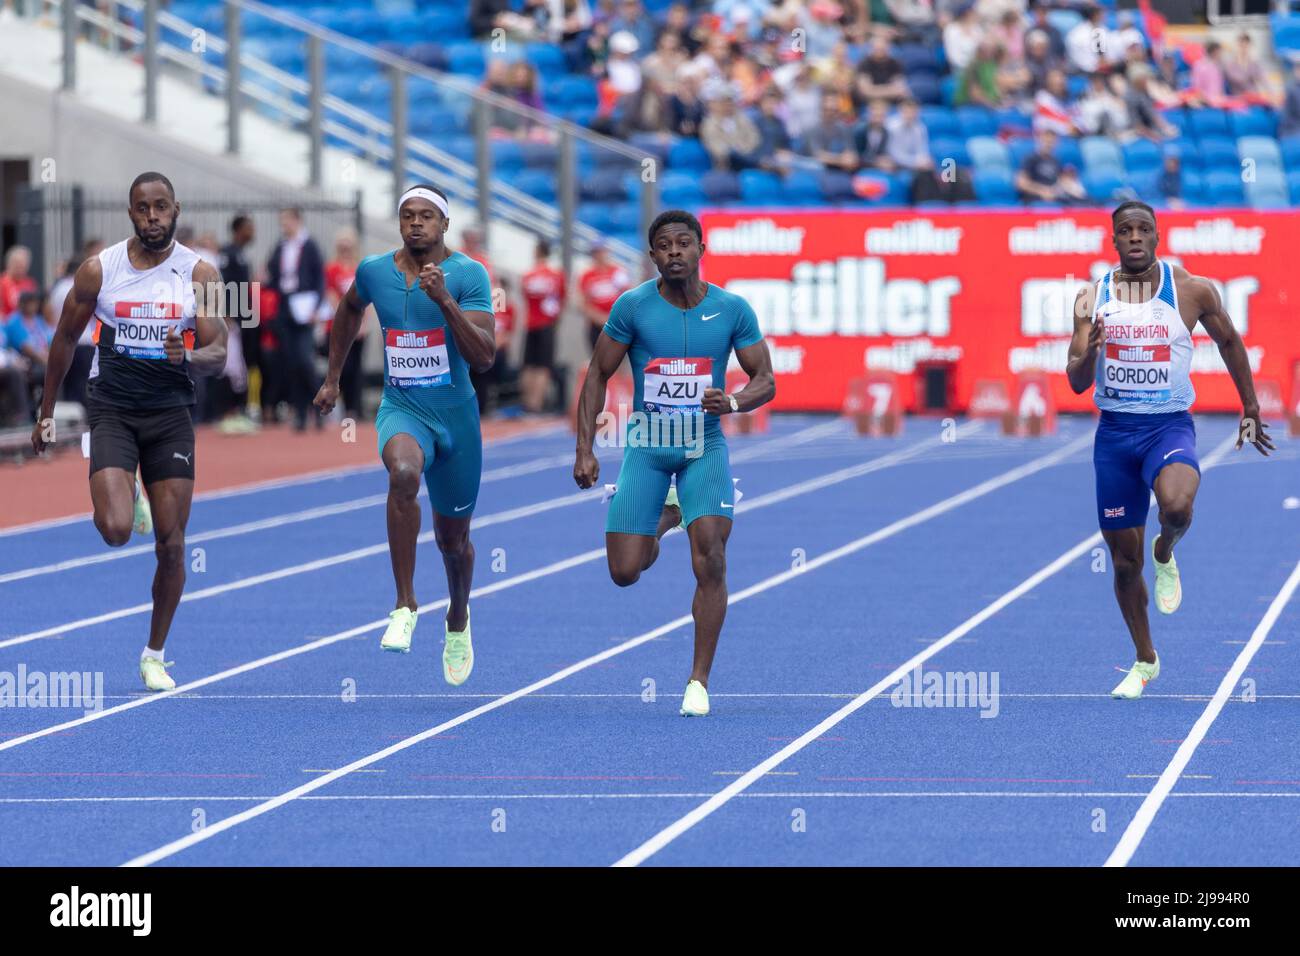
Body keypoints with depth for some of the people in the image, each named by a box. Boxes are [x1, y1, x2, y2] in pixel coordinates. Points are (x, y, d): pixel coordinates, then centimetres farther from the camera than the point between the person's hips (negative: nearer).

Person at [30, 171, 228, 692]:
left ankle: (155, 654, 18)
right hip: (111, 410, -1)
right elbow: (65, 339, 8)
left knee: (171, 544, 0)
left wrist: (189, 356, -31)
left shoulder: (199, 274, -4)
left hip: (170, 415, 1)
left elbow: (218, 355, -7)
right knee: (116, 531, -20)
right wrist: (46, 411, 12)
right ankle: (126, 500, 18)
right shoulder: (98, 271, -4)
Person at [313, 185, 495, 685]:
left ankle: (458, 620, 47)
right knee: (403, 472, -36)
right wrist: (332, 378, 25)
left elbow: (484, 357, -19)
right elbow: (349, 309, 24)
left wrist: (445, 301, -29)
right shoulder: (374, 271, -1)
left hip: (455, 413, 0)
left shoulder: (468, 274, -11)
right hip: (400, 408, 0)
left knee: (453, 538, 14)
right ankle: (405, 606, -30)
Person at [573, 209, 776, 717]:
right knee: (624, 572, -3)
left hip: (705, 447, 0)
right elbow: (598, 375, 1)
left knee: (710, 559, -18)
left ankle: (699, 681, -6)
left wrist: (734, 402, -21)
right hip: (646, 447, 0)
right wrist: (584, 450, -6)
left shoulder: (733, 309, -5)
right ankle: (664, 519, 33)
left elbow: (766, 380, 2)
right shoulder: (632, 306, -7)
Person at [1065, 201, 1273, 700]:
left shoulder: (1191, 291, -3)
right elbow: (1077, 383, 0)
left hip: (1170, 428, -2)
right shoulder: (1092, 298, 1)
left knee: (1176, 507, -35)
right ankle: (1144, 661, 27)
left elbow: (1229, 341, 13)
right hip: (1114, 433, 2)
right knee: (1124, 561, 7)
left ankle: (1166, 554, 3)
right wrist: (1089, 352, -23)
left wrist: (1251, 410, 18)